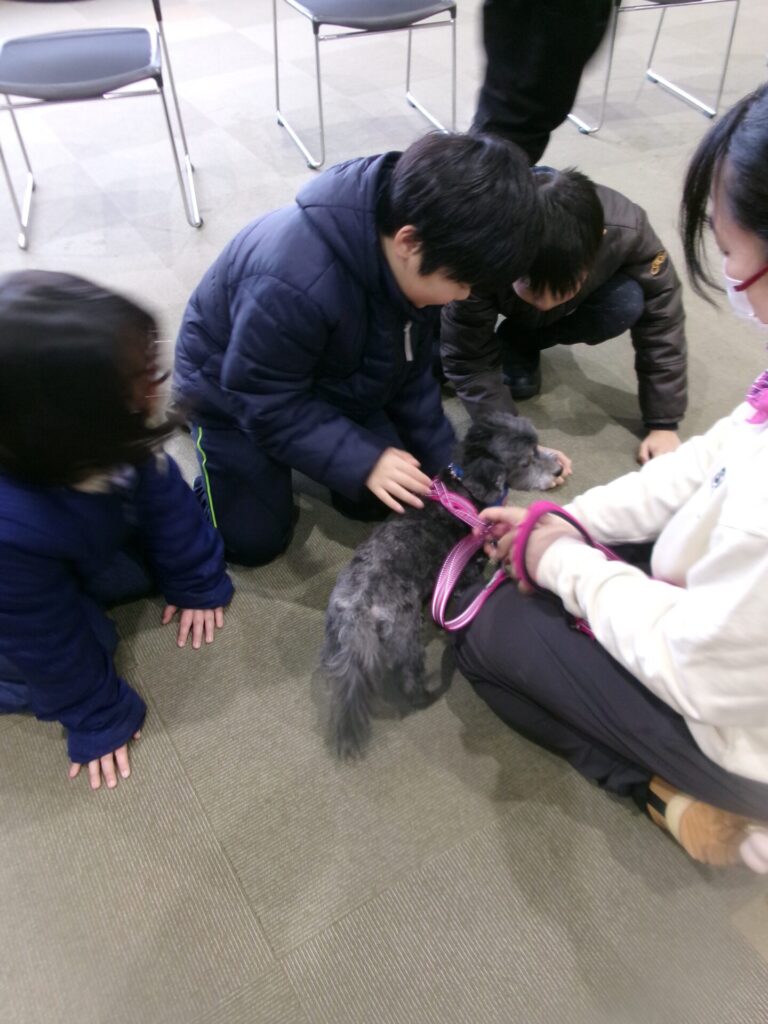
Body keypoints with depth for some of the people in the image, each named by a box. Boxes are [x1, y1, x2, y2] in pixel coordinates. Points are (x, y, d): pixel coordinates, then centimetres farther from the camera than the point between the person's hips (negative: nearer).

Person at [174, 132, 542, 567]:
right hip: (236, 391, -5)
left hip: (332, 378, 6)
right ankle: (200, 418, 20)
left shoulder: (408, 262, -20)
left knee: (377, 499, 1)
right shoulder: (291, 284, -44)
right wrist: (362, 462, -36)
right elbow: (269, 405, -32)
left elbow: (412, 372, -6)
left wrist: (443, 462, -8)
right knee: (253, 540, 0)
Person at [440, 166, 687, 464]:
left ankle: (519, 342, -2)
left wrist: (663, 424, -26)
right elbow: (468, 361, -34)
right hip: (494, 301, -1)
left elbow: (661, 319, -27)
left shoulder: (625, 230, -38)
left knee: (628, 303, -29)